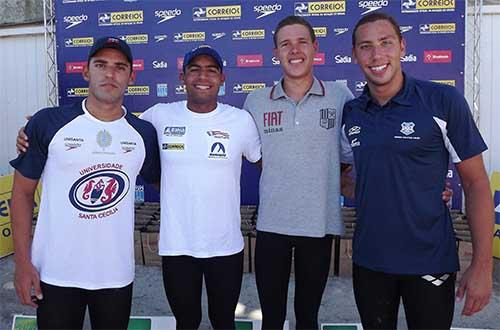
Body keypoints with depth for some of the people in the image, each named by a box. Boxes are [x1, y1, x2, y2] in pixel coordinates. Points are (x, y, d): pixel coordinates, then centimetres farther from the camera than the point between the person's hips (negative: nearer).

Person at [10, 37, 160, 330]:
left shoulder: (144, 133, -1)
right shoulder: (48, 123, -6)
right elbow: (23, 192, -1)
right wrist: (23, 263, -4)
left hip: (117, 274, 2)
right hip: (55, 273, -1)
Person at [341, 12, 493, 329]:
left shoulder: (444, 101, -10)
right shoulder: (350, 113, 0)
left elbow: (476, 183, -7)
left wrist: (482, 264, -10)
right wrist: (357, 192, -2)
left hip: (430, 261, -3)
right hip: (368, 259, 4)